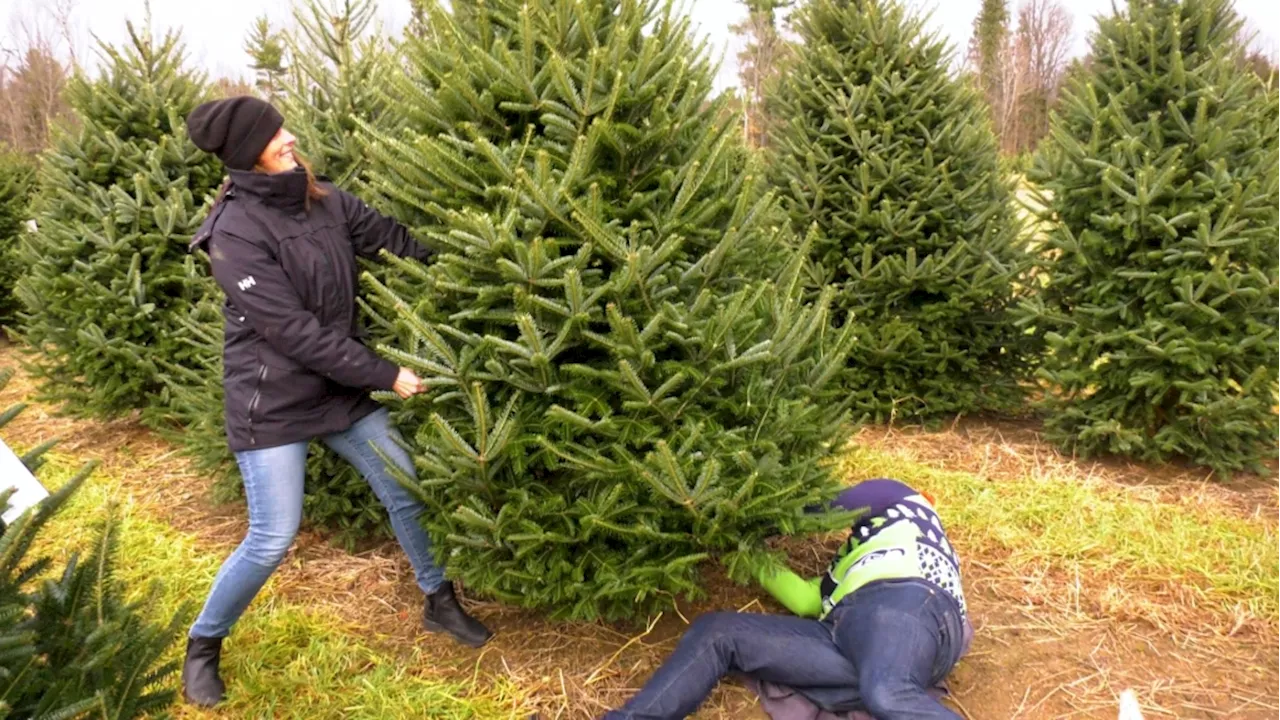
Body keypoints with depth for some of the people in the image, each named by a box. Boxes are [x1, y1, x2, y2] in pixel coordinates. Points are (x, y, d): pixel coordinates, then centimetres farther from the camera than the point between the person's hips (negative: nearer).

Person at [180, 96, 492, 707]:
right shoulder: (236, 232, -21)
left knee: (406, 491, 11)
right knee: (271, 540, -2)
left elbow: (396, 241, 2)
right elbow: (295, 332, -23)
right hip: (271, 401, -6)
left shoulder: (323, 201, -2)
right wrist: (386, 375, -19)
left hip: (341, 386, 7)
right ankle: (203, 644, 25)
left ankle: (439, 601, 32)